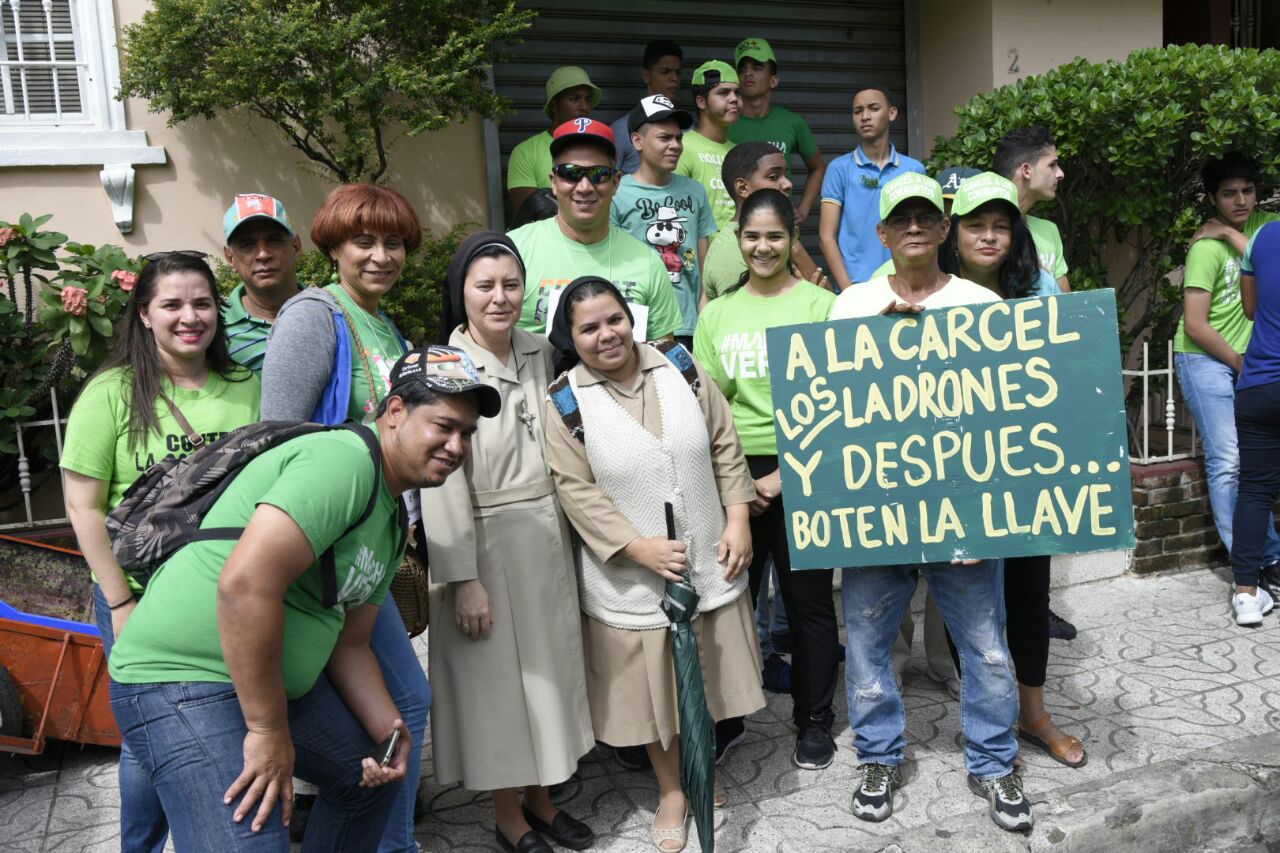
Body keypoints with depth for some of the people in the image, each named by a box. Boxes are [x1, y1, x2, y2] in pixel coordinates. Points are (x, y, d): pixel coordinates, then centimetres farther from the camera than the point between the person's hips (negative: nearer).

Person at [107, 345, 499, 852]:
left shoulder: (392, 518, 10)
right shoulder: (346, 460, -22)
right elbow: (245, 584, -33)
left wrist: (387, 729, -1)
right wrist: (268, 730, -24)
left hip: (274, 678, 10)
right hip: (184, 676, -10)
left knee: (374, 773, 21)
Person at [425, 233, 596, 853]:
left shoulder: (540, 354, 4)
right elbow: (442, 481, -16)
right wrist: (464, 578, -17)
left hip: (547, 536, 6)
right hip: (486, 545, -6)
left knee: (549, 667, 16)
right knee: (496, 679, 7)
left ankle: (540, 798, 36)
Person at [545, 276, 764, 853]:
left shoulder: (680, 368, -1)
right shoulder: (563, 404, -9)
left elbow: (725, 448, 3)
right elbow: (577, 492, -12)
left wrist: (737, 520, -4)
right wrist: (639, 547, -19)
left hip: (710, 560, 3)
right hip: (631, 577, -3)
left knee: (706, 675, 17)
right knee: (654, 683, 12)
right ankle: (671, 791, 35)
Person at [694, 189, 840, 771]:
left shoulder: (820, 305, 0)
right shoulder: (717, 314, 10)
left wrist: (785, 474, -11)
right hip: (733, 473, 3)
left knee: (808, 598, 6)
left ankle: (814, 720, 24)